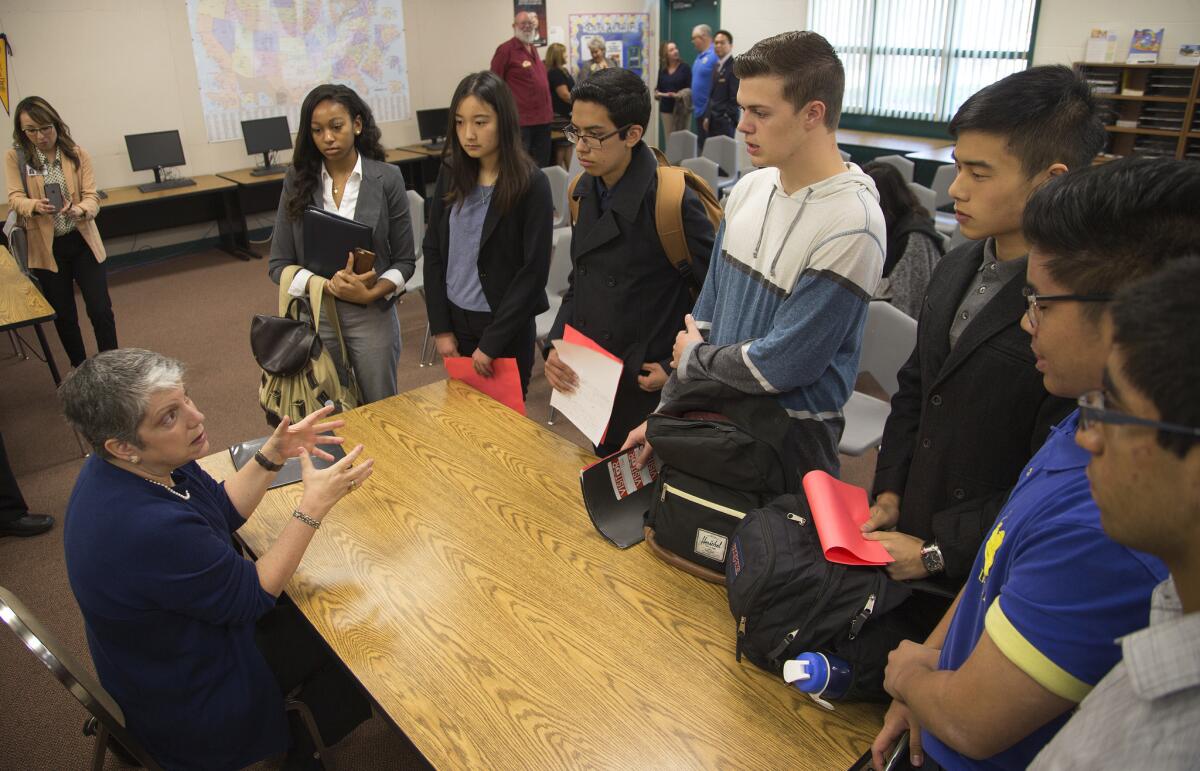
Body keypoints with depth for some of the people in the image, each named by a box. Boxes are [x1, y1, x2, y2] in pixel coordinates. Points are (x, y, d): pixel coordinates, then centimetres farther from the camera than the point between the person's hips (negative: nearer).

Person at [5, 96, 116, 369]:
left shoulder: (78, 154, -2)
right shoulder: (15, 157, -2)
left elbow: (92, 196, -8)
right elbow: (15, 199, -9)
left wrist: (80, 210, -31)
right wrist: (36, 206, -32)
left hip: (82, 242, 0)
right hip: (46, 247, 0)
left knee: (100, 310, -2)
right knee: (64, 315, 11)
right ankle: (81, 372, 28)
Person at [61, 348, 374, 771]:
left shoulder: (124, 466, -12)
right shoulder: (150, 529, -40)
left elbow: (223, 509, 3)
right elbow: (251, 597, -25)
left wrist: (273, 456, -11)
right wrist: (314, 505, -25)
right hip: (191, 706, -8)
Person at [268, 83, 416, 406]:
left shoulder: (387, 179, -4)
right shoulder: (298, 181, 0)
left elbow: (405, 261, -2)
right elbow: (279, 265, -1)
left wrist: (370, 294, -19)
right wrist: (327, 285, -18)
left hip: (372, 316, -1)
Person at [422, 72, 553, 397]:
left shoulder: (532, 184, -13)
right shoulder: (450, 174, 0)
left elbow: (534, 271, -15)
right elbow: (433, 251, 5)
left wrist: (491, 343, -15)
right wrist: (440, 327, -1)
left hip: (506, 327, -4)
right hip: (455, 318, 4)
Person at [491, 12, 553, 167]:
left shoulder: (533, 49, 16)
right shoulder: (506, 49, -7)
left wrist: (548, 110, 19)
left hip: (543, 119, 8)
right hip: (520, 120, -8)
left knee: (542, 165, 14)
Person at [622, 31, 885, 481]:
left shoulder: (851, 226, -23)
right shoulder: (749, 189, 0)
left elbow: (778, 365, -23)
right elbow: (708, 308, 5)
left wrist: (693, 356, -7)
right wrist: (666, 411, 5)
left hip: (790, 440, -6)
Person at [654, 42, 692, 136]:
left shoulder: (685, 67, -3)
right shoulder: (662, 69, 9)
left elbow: (691, 87, -6)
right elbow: (658, 87, 15)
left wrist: (679, 95, -20)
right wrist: (658, 93, -7)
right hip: (666, 108, 3)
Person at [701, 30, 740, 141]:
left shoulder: (734, 67, -11)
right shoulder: (716, 66, 15)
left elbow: (735, 97, -14)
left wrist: (728, 118, -13)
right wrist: (707, 116, 14)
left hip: (725, 121, -8)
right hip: (712, 119, 8)